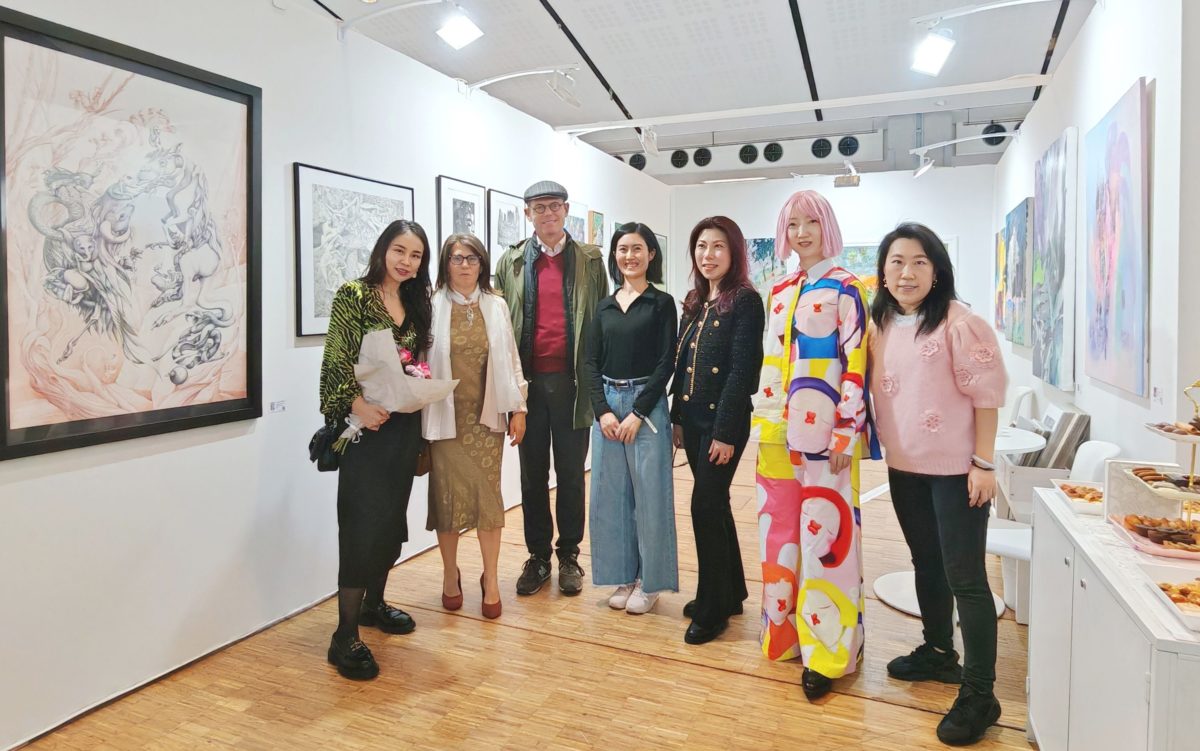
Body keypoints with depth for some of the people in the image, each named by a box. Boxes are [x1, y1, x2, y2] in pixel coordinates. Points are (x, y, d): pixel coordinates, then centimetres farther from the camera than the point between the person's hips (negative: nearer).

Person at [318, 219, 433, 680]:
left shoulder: (416, 304, 12)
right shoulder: (352, 296, -8)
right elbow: (335, 362, -14)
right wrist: (357, 404, -24)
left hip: (404, 425, 7)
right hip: (366, 424, -7)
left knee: (393, 518, 14)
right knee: (364, 524, -8)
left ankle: (374, 603, 32)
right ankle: (345, 636, 0)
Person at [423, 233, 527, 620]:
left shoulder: (496, 306, 7)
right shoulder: (432, 306, -1)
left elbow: (511, 359, 8)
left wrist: (518, 407, 5)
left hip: (487, 415, 2)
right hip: (446, 415, -1)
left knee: (488, 494, 2)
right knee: (448, 493, 5)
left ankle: (491, 578, 17)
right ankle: (450, 573, 25)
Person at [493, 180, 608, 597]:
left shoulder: (590, 259, 5)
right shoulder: (511, 262, 7)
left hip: (572, 381, -1)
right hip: (529, 380, 1)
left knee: (571, 473, 8)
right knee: (533, 474, 10)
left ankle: (569, 555, 22)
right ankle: (538, 555, 23)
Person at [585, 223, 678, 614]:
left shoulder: (662, 303, 0)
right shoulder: (605, 306, 11)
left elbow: (666, 362, -7)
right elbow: (592, 362, 7)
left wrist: (637, 413, -12)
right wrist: (603, 411, -6)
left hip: (647, 405, -4)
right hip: (606, 405, 4)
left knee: (648, 494, 1)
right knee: (611, 494, 8)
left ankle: (649, 581, 16)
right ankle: (623, 577, 22)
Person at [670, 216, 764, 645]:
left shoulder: (745, 301, -10)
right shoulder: (694, 302, 12)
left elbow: (742, 369, -16)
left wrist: (725, 432, -18)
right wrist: (677, 417, 10)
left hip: (724, 420, -7)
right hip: (692, 417, 7)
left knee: (706, 506, -5)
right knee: (714, 504, 15)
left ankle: (713, 609, 11)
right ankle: (731, 592, 31)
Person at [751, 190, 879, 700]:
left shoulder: (844, 289, -4)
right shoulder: (780, 292, 14)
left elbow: (855, 363, -10)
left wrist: (846, 432, -14)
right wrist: (763, 420, 13)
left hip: (824, 432, -6)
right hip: (779, 430, 6)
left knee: (825, 533, -2)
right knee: (780, 528, 12)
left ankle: (825, 650, 9)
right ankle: (786, 630, 27)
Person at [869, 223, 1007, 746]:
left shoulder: (959, 323, -14)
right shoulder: (881, 324, 5)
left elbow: (986, 395, -13)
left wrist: (983, 463, -14)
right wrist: (882, 446, 10)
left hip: (954, 469, -6)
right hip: (903, 467, 7)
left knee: (964, 577, -1)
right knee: (926, 564, 20)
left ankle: (979, 694, 10)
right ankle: (938, 652, 38)